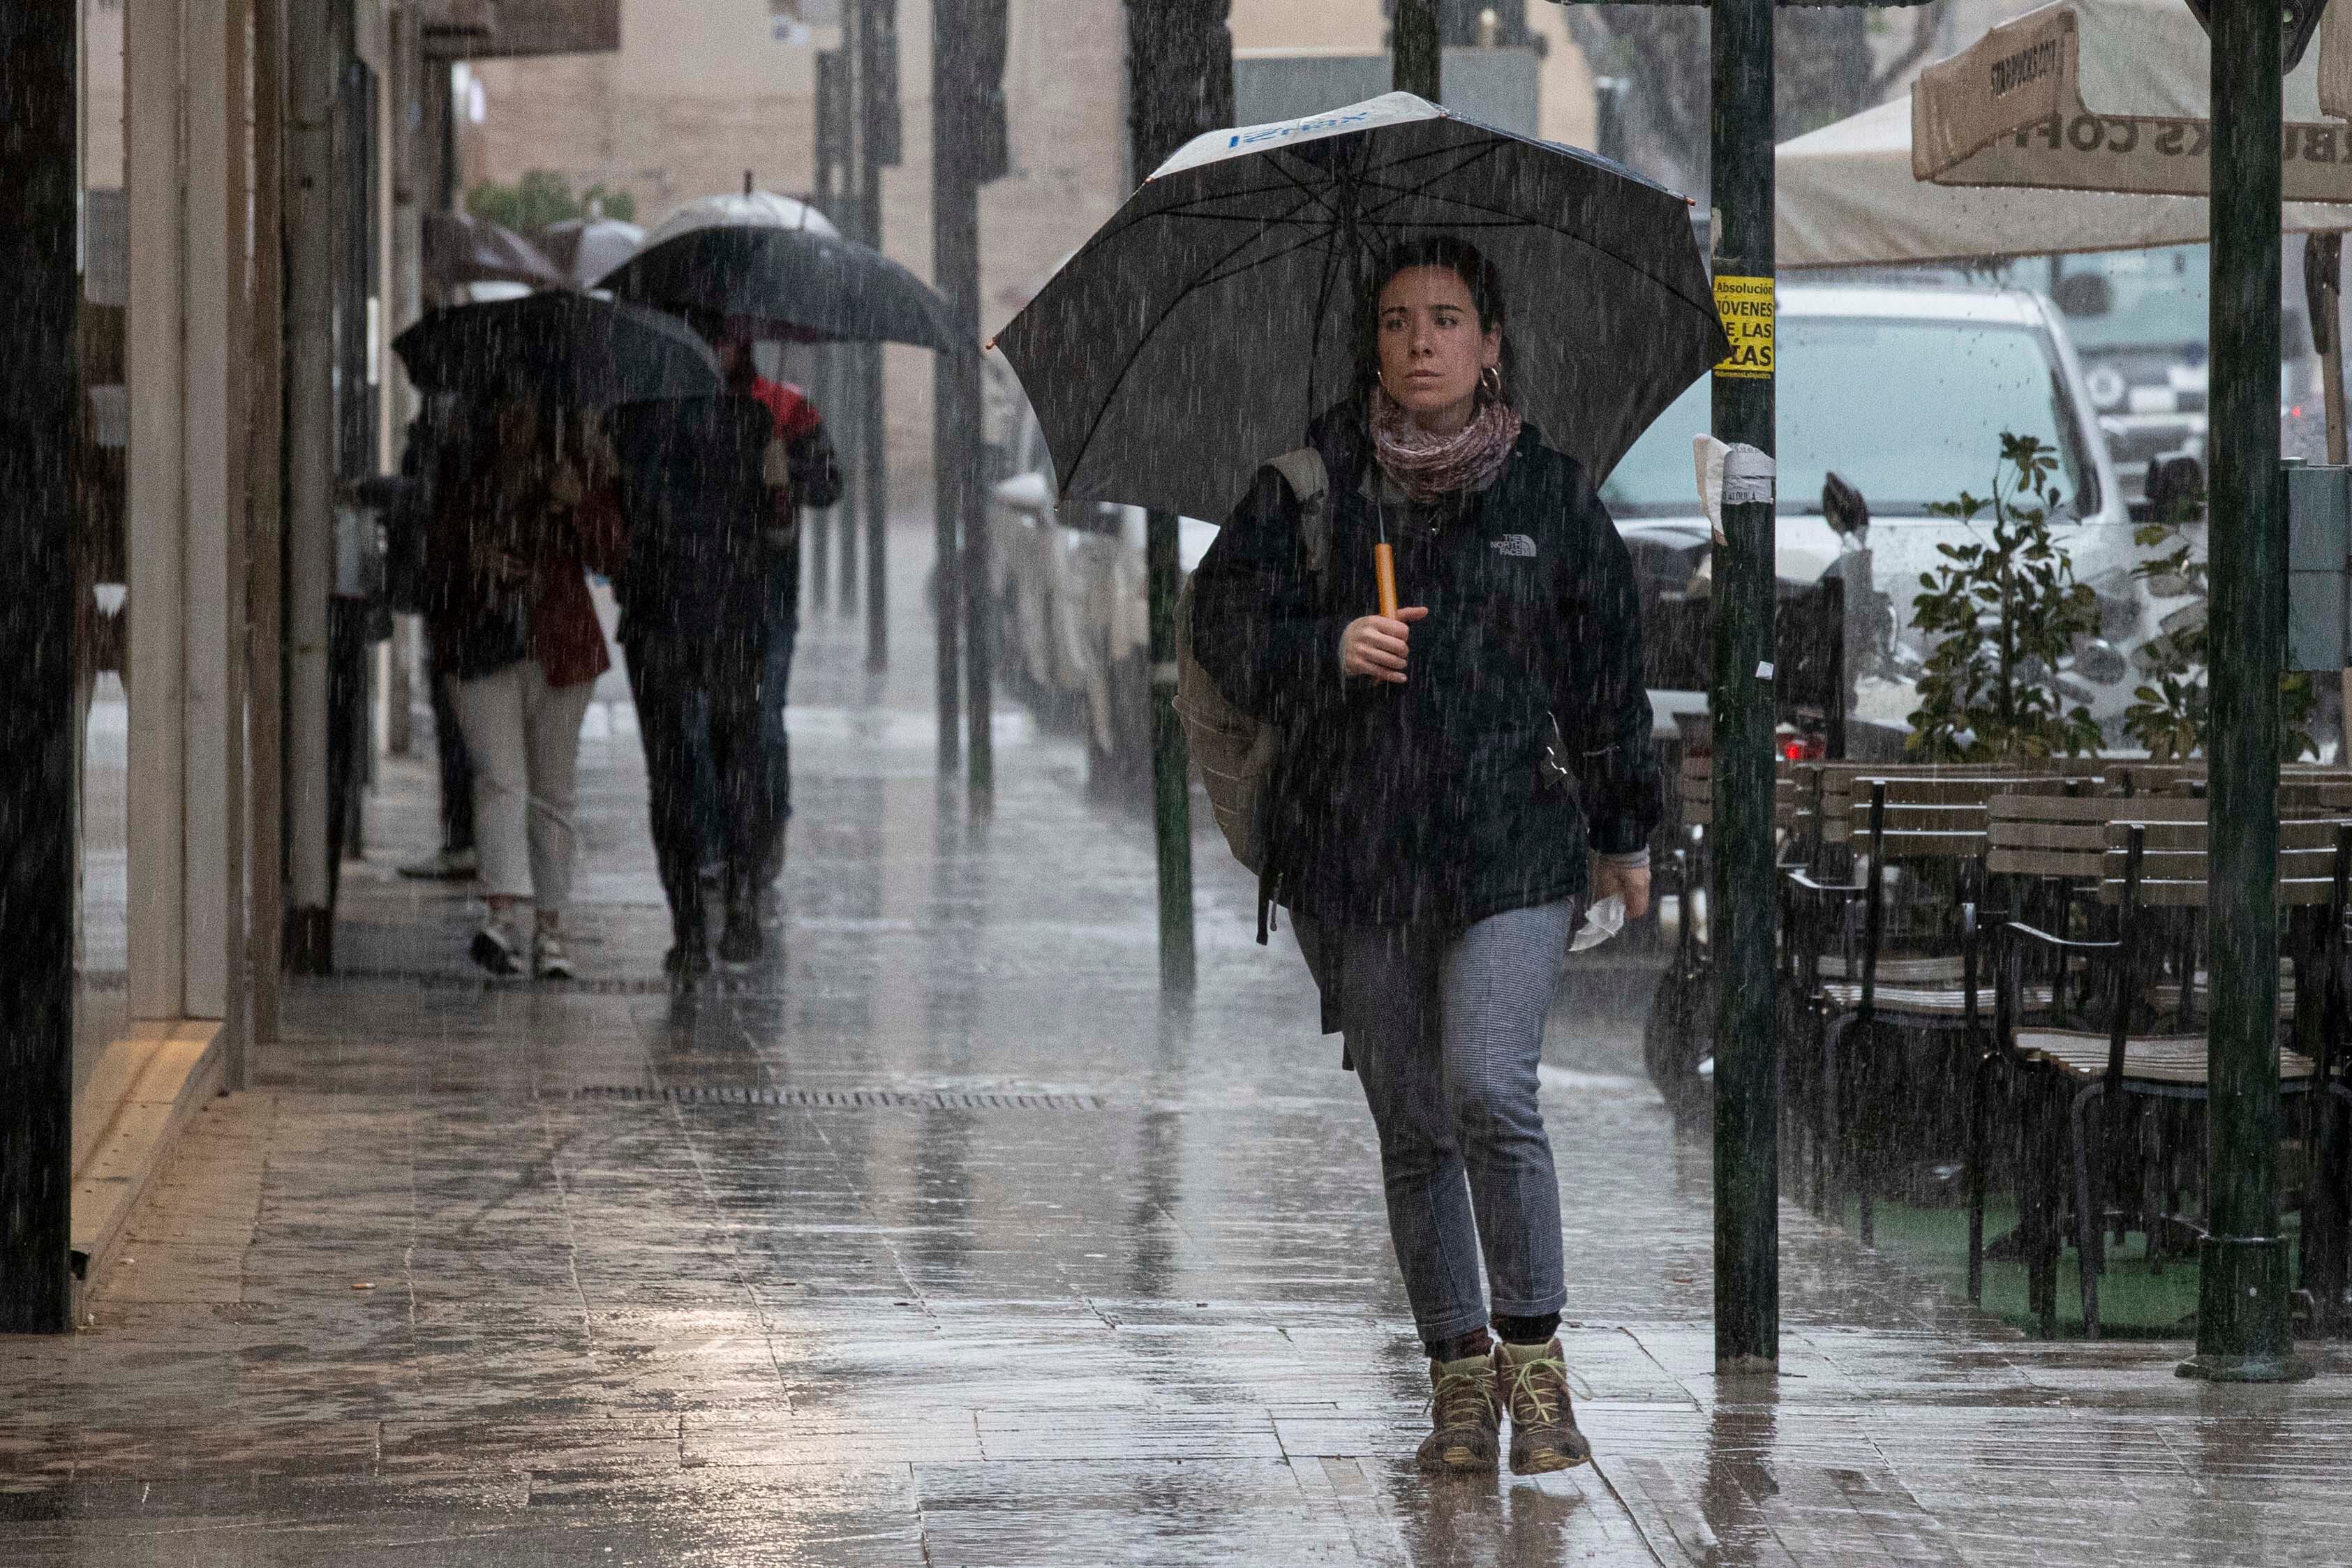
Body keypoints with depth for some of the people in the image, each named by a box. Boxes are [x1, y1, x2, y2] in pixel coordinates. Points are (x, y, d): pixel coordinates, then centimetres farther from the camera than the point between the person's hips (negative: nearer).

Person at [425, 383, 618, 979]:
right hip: (479, 644, -1)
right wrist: (474, 558, -7)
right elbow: (439, 545, 15)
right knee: (501, 780, -15)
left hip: (558, 644, 1)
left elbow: (606, 556, -3)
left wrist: (577, 506, -20)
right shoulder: (463, 465, 5)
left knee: (552, 789, 7)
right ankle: (500, 916, -27)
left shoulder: (568, 465, 2)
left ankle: (549, 928, 15)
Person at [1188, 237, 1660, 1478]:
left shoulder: (1549, 492, 6)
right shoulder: (1312, 478, 5)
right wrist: (1330, 649, -15)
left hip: (1511, 846, -2)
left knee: (1490, 1089, -18)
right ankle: (1458, 1373, 15)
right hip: (1349, 850, 2)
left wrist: (1624, 836, 16)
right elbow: (1222, 618, 3)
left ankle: (1533, 1350, -4)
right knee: (1409, 1122, 4)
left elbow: (1605, 671, 12)